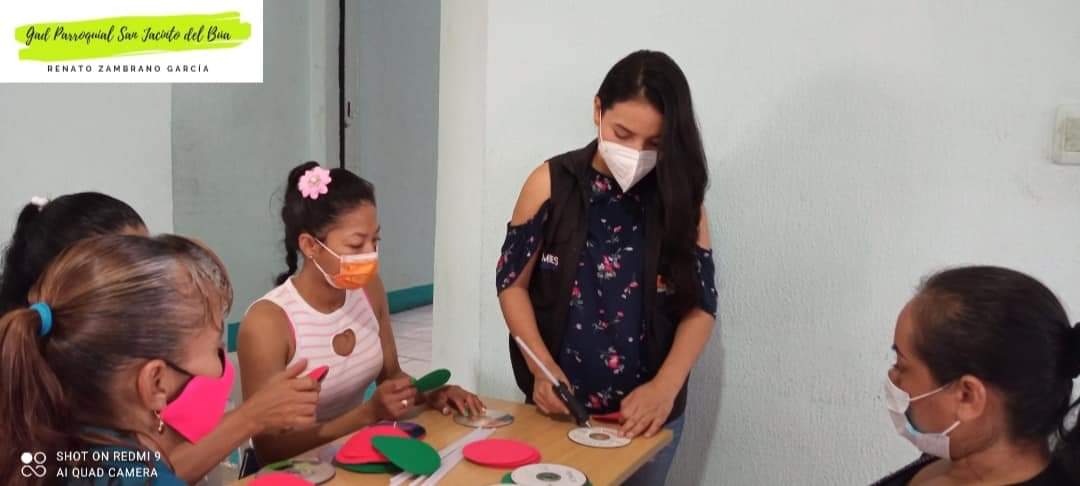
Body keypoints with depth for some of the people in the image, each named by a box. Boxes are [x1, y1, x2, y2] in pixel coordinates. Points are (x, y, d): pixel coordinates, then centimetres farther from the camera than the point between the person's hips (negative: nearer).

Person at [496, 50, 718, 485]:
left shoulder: (680, 197, -3)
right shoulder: (551, 184, -6)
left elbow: (701, 305, -3)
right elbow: (513, 283, -3)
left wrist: (664, 389, -16)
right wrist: (543, 367, -15)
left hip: (647, 413, 1)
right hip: (557, 406, 0)